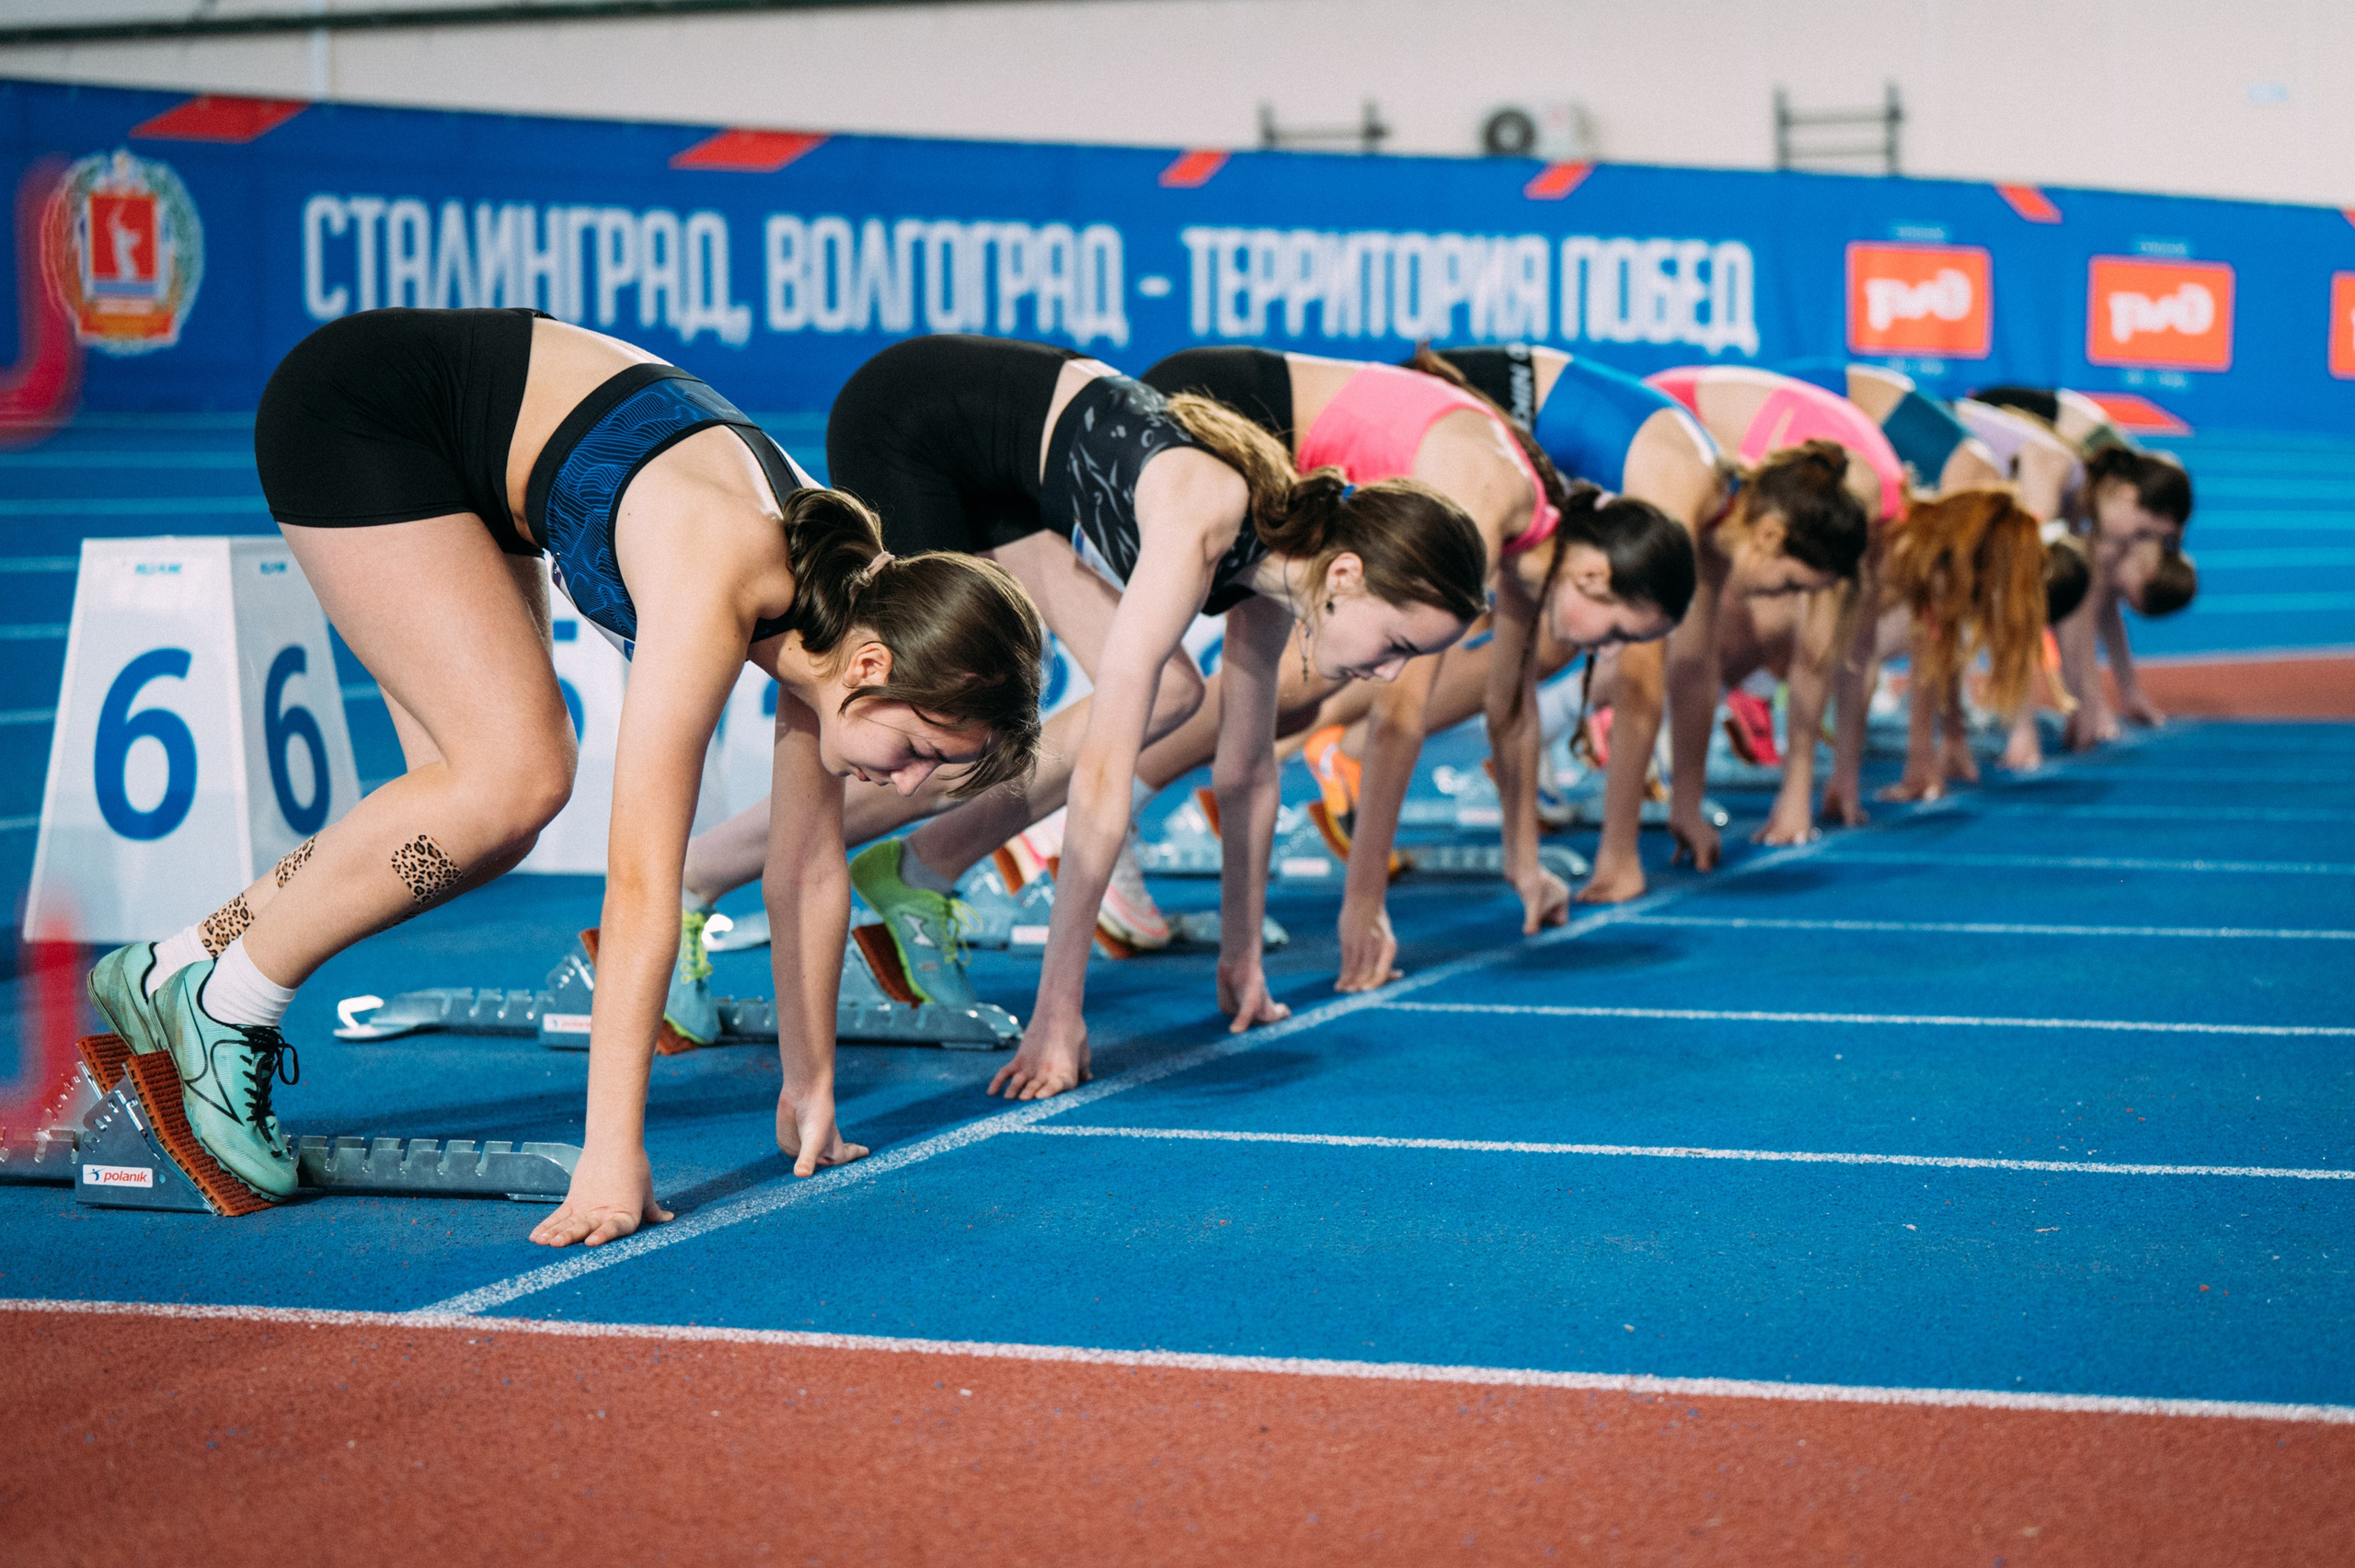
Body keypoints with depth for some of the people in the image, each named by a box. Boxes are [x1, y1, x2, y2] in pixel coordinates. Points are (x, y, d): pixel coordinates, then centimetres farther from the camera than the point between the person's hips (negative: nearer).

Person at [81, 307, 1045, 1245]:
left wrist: (811, 1088, 5)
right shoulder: (716, 593, -34)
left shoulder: (841, 588, -11)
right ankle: (224, 1004, -5)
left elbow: (810, 863, 0)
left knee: (483, 820, 3)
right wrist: (613, 1153, -37)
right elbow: (642, 886, -36)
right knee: (513, 779, -20)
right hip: (353, 410, -8)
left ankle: (170, 972, 15)